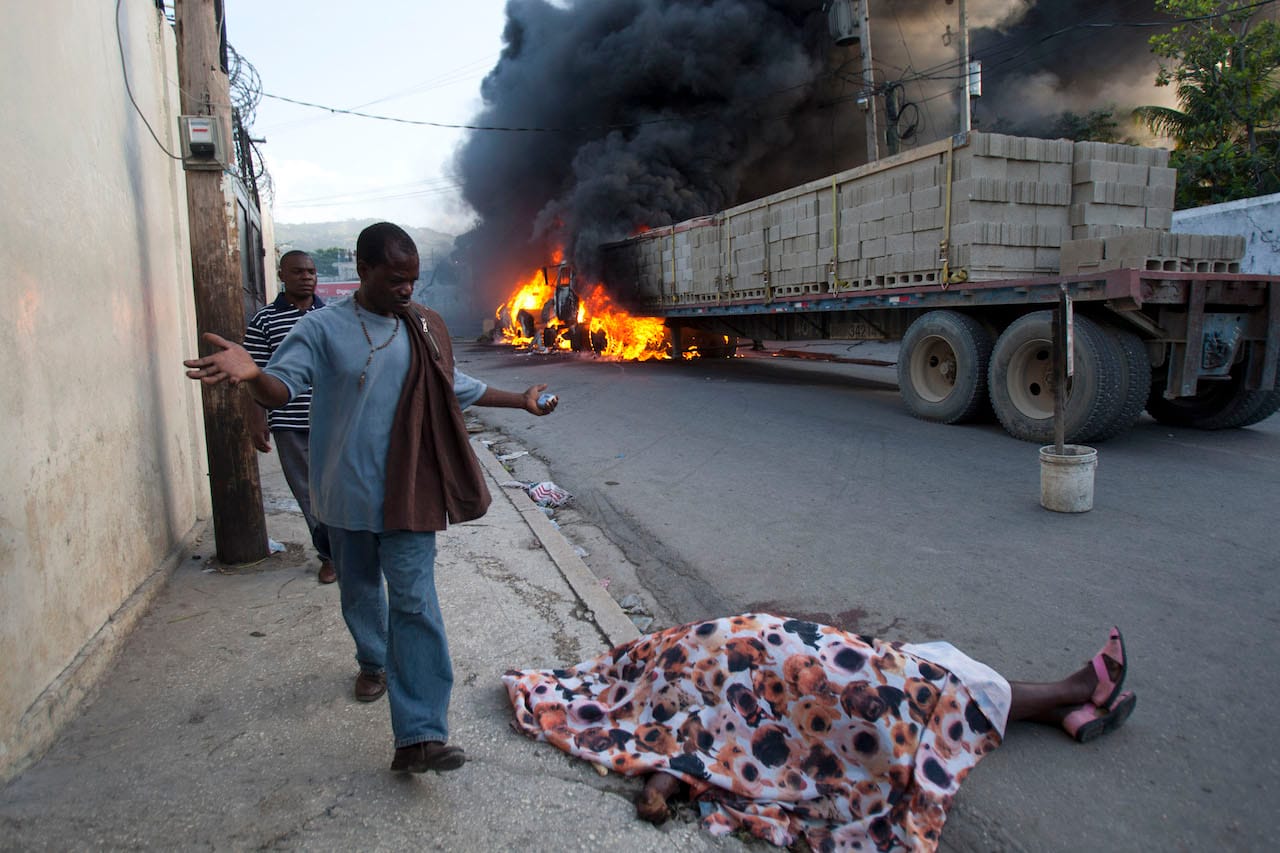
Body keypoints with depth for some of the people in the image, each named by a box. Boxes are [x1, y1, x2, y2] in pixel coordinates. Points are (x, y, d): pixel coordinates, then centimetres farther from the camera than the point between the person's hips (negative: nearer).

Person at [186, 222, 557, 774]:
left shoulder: (424, 328, 5)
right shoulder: (324, 328, -6)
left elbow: (456, 388, 17)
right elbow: (282, 386, -14)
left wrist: (520, 399, 14)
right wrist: (252, 374, -38)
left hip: (407, 494, 1)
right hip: (348, 495, 0)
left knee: (415, 603, -6)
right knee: (360, 590, 19)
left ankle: (419, 736, -5)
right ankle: (373, 662, 49)